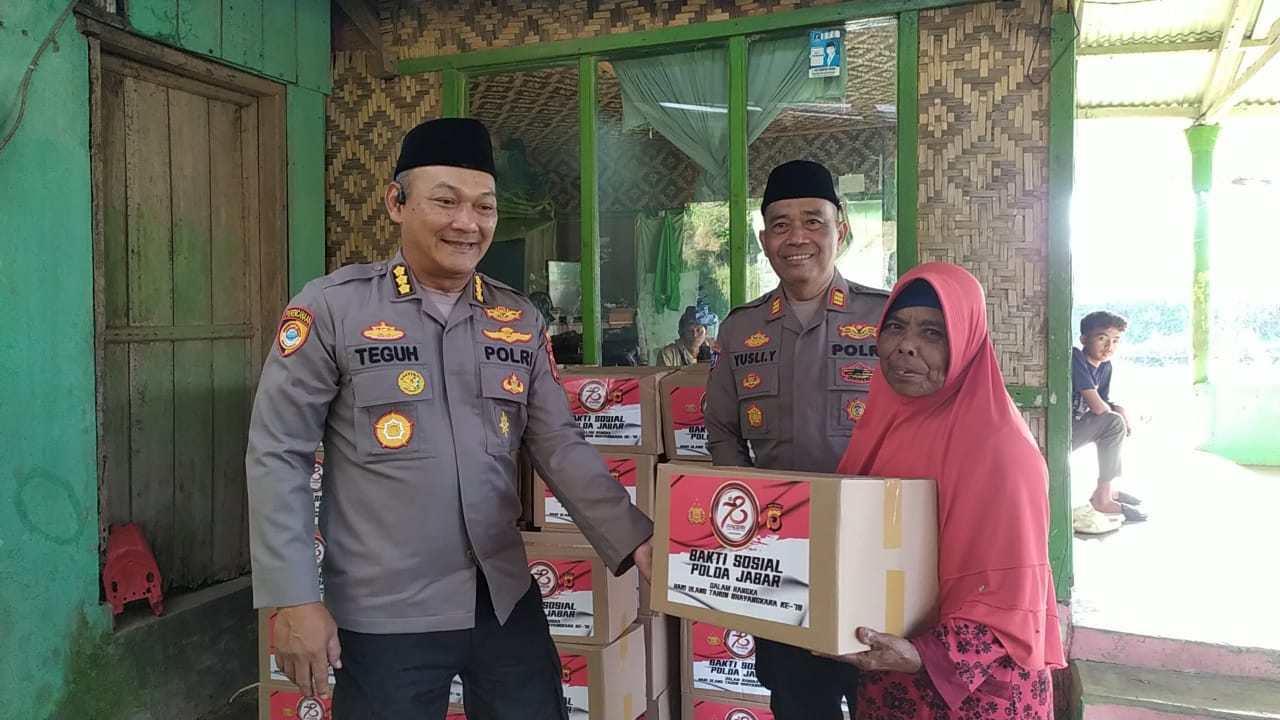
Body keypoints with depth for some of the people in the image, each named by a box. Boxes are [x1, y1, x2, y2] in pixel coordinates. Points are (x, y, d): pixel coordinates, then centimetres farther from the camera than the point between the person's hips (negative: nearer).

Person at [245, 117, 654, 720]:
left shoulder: (520, 320, 4)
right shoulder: (331, 308, -9)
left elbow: (559, 446, 4)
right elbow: (277, 458, -7)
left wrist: (632, 540, -6)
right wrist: (294, 599, -10)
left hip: (508, 600, 4)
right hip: (382, 616, -4)